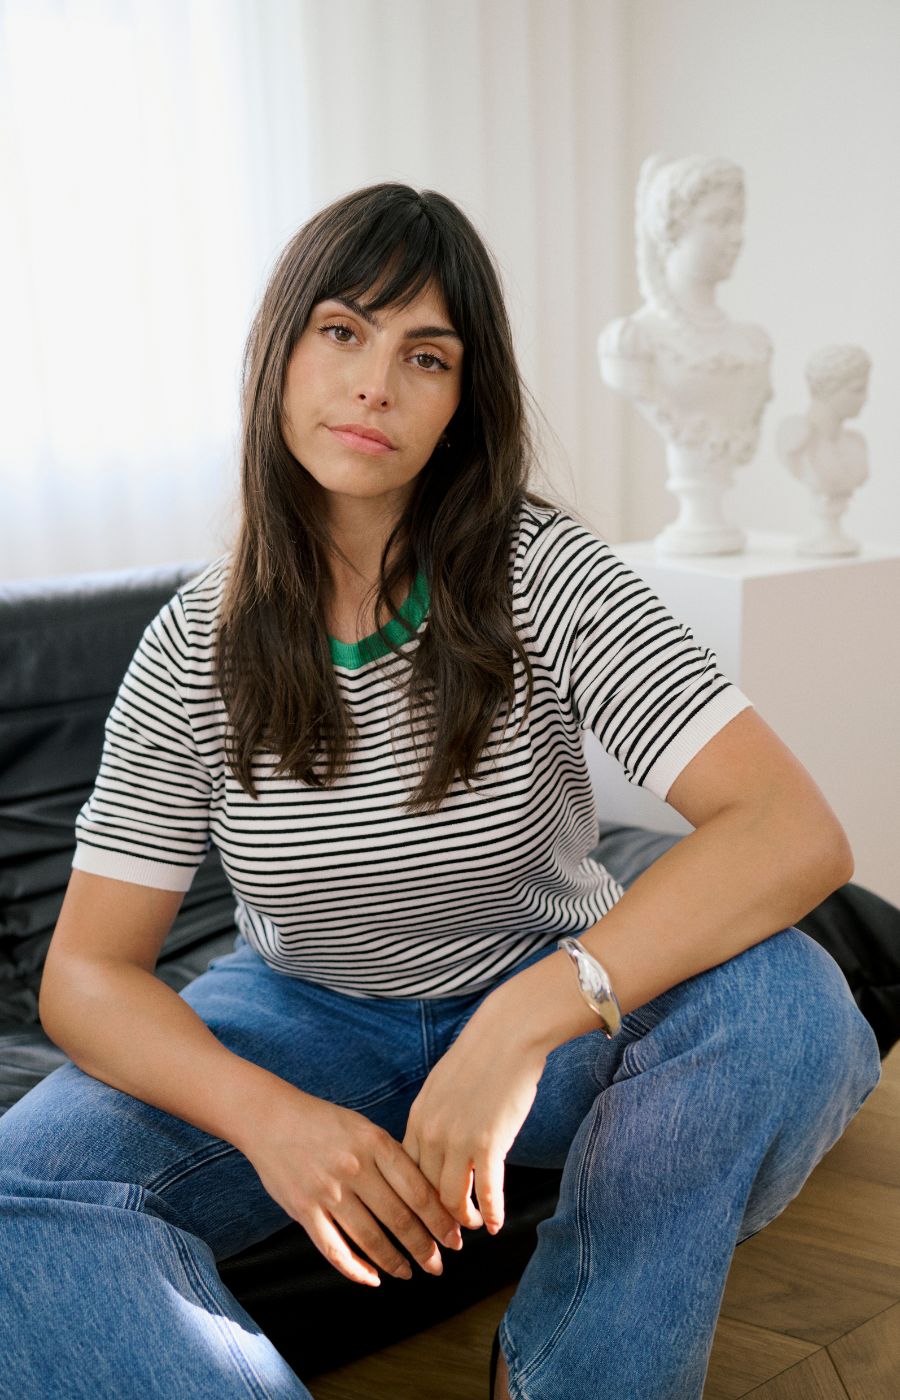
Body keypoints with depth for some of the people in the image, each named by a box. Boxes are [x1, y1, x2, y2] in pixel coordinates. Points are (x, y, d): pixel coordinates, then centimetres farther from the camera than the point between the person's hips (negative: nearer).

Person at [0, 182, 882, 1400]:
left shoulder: (543, 574, -16)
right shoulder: (195, 648, -10)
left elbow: (798, 832, -27)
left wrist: (526, 1020, -39)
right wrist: (267, 1115, -30)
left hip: (553, 999, 0)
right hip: (306, 1019, 1)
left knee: (783, 1001, -31)